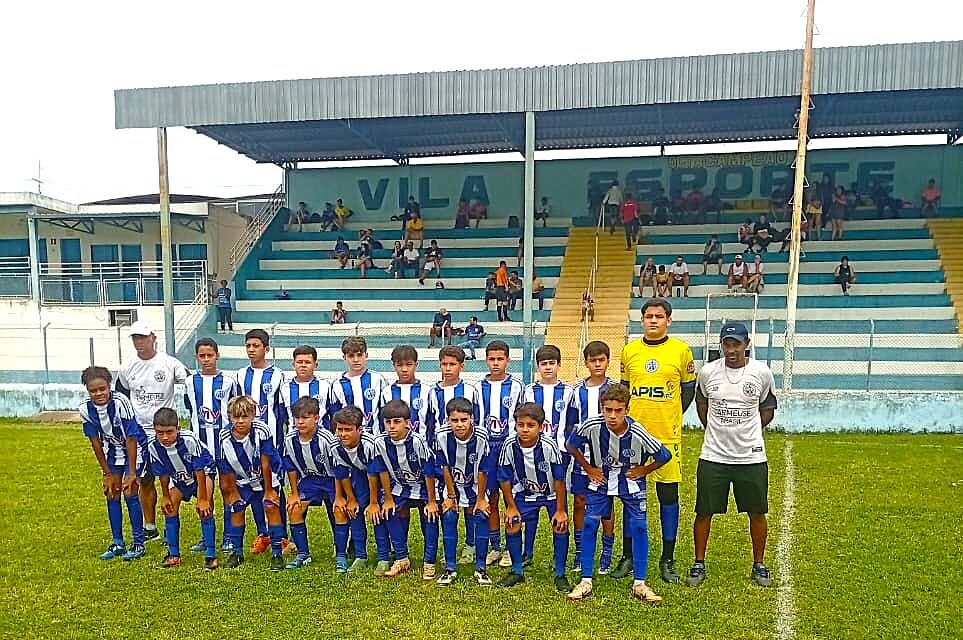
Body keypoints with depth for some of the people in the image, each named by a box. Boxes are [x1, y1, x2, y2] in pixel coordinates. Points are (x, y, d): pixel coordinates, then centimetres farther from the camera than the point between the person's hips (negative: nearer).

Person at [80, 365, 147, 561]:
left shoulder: (121, 402, -30)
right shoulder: (85, 409, -15)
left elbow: (131, 438, -24)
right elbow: (95, 442, -5)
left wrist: (131, 472, -20)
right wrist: (107, 473, -2)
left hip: (134, 448, -5)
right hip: (112, 450, 5)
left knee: (130, 492, -9)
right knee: (112, 494, 4)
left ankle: (138, 544, 1)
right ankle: (117, 544, 17)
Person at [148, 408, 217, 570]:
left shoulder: (189, 440, -37)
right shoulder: (153, 446, -23)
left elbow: (199, 470, -29)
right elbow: (163, 474, -5)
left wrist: (203, 499, -24)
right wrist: (166, 497, 4)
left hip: (203, 470, -5)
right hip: (179, 477, 6)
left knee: (204, 509, -20)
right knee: (170, 508, -1)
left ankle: (211, 555, -13)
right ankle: (173, 555, 17)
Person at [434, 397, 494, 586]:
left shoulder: (481, 438, -28)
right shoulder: (442, 436, -24)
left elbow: (482, 471, -16)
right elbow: (445, 468, -12)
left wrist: (481, 498, -8)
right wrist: (451, 496, -7)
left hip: (475, 485, -1)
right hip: (452, 484, 1)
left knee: (481, 518, -9)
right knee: (448, 518, -10)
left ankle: (480, 568, 6)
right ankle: (450, 568, 4)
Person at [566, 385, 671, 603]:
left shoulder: (637, 433, -28)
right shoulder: (592, 426, -27)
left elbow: (665, 456, -11)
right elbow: (570, 445, -7)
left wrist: (642, 471, -7)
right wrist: (589, 469, -5)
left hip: (630, 481, 0)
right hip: (601, 479, 0)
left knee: (639, 527, -7)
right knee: (589, 524, -7)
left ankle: (639, 584, 8)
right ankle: (586, 581, 5)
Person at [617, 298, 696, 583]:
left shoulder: (681, 350, -1)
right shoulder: (629, 350, 5)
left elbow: (689, 388, 8)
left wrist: (671, 417, 2)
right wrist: (627, 419, 6)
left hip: (668, 436, -2)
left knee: (669, 495, 6)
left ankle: (668, 560, 20)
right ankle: (627, 556, 21)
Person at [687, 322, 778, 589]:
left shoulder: (762, 373, -4)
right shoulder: (708, 372, -3)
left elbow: (768, 409, 11)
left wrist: (748, 432, 4)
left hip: (752, 457, 0)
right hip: (713, 456, 0)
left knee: (757, 513, 11)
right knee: (703, 513, 5)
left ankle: (758, 565, 31)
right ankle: (699, 564, 21)